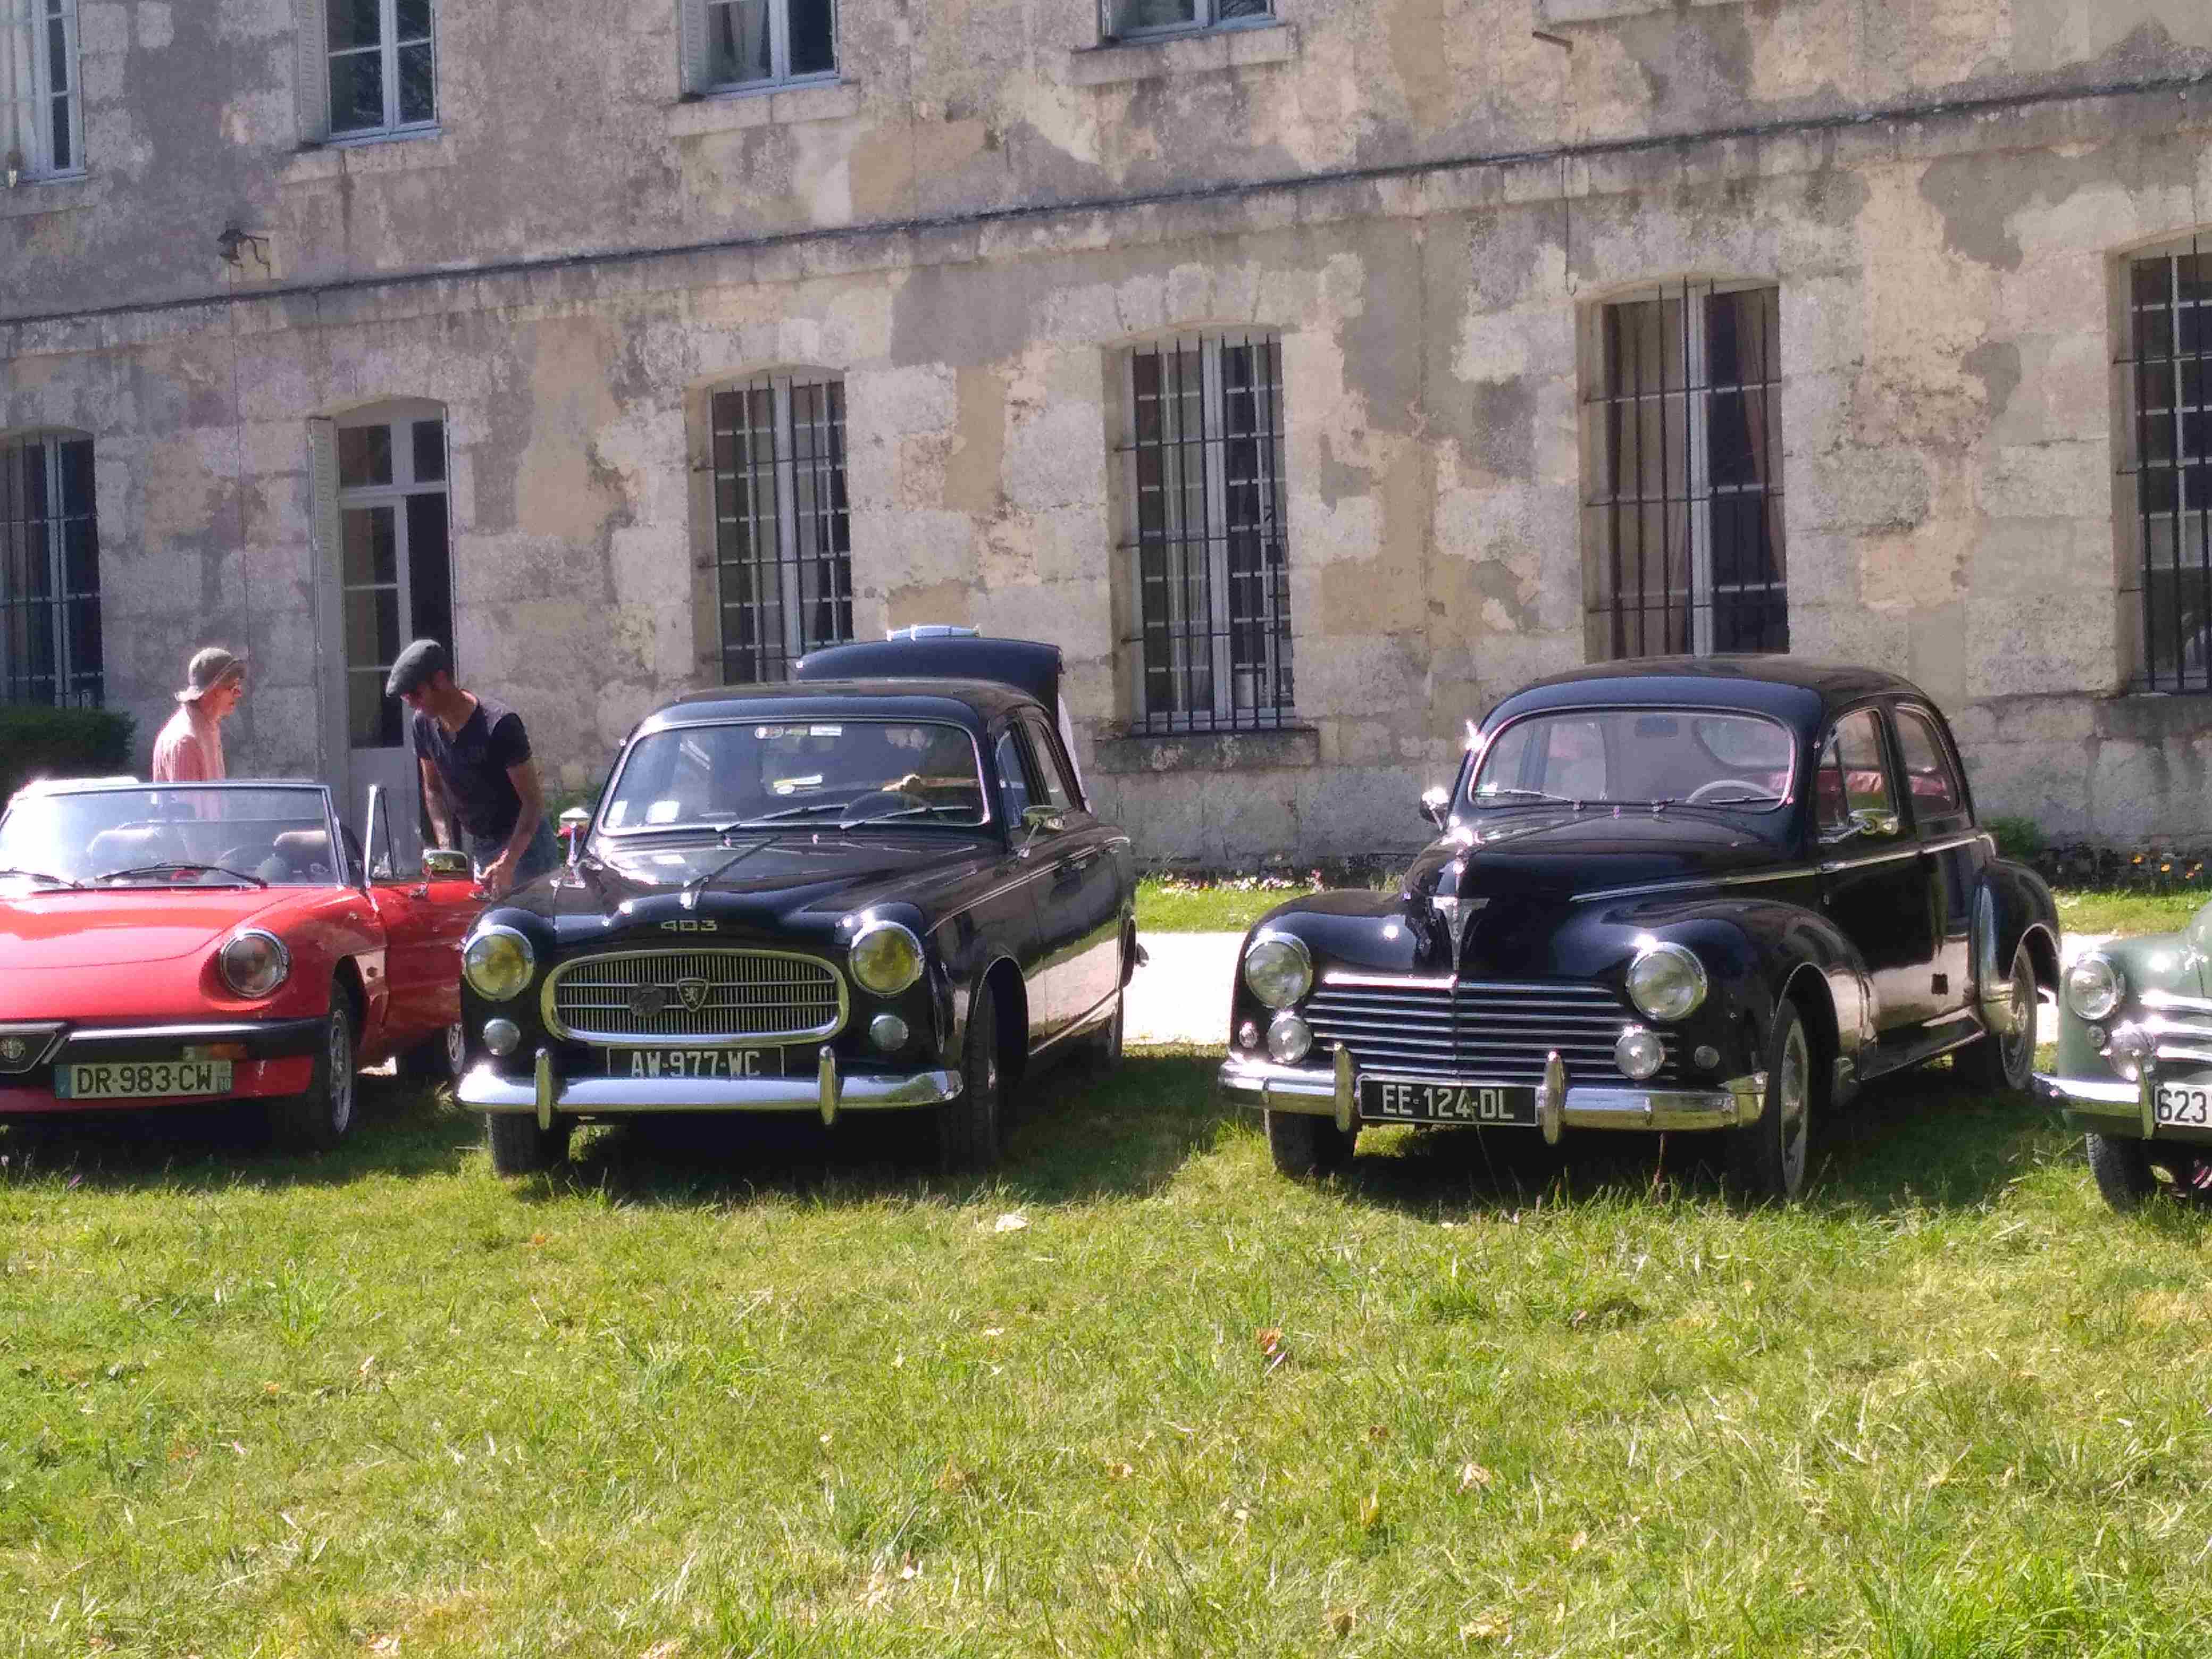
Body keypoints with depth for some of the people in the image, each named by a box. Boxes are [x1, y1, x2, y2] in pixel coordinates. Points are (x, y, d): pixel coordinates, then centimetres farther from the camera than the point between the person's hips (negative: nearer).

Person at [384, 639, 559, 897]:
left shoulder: (499, 724, -23)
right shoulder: (422, 724, -3)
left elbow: (533, 801, -20)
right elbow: (433, 789, 11)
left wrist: (508, 863, -29)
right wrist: (446, 847, -4)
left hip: (525, 846, -6)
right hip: (480, 848, 6)